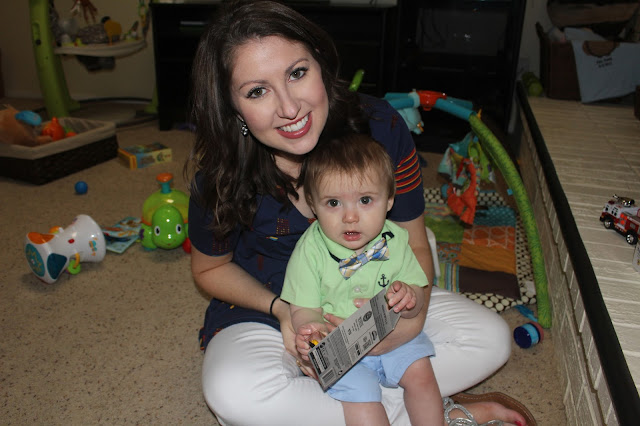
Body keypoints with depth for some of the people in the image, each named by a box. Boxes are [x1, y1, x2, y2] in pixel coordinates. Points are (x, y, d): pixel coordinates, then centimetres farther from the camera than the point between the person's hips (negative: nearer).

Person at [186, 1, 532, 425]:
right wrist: (281, 310, -22)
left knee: (492, 339, -8)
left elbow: (415, 247, -9)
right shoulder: (220, 173, -23)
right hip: (268, 309, -1)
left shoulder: (380, 126, -21)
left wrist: (411, 314, -28)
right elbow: (211, 268, -4)